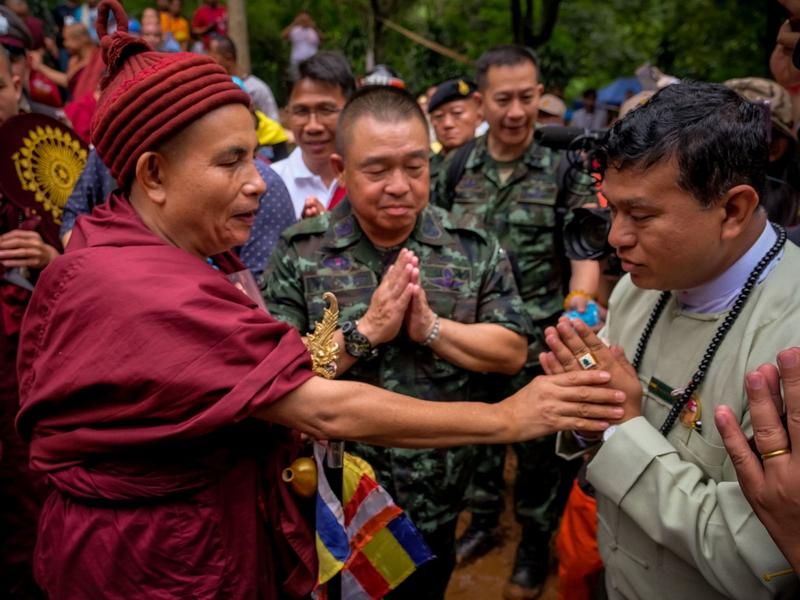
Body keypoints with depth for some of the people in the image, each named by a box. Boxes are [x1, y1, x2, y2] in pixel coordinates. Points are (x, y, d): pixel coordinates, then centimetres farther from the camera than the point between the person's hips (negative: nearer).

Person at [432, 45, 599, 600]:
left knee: (539, 447, 9)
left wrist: (577, 308, -26)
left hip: (537, 338, -3)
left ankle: (536, 543, 31)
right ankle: (483, 521, 41)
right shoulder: (459, 166, 3)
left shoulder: (562, 167, -6)